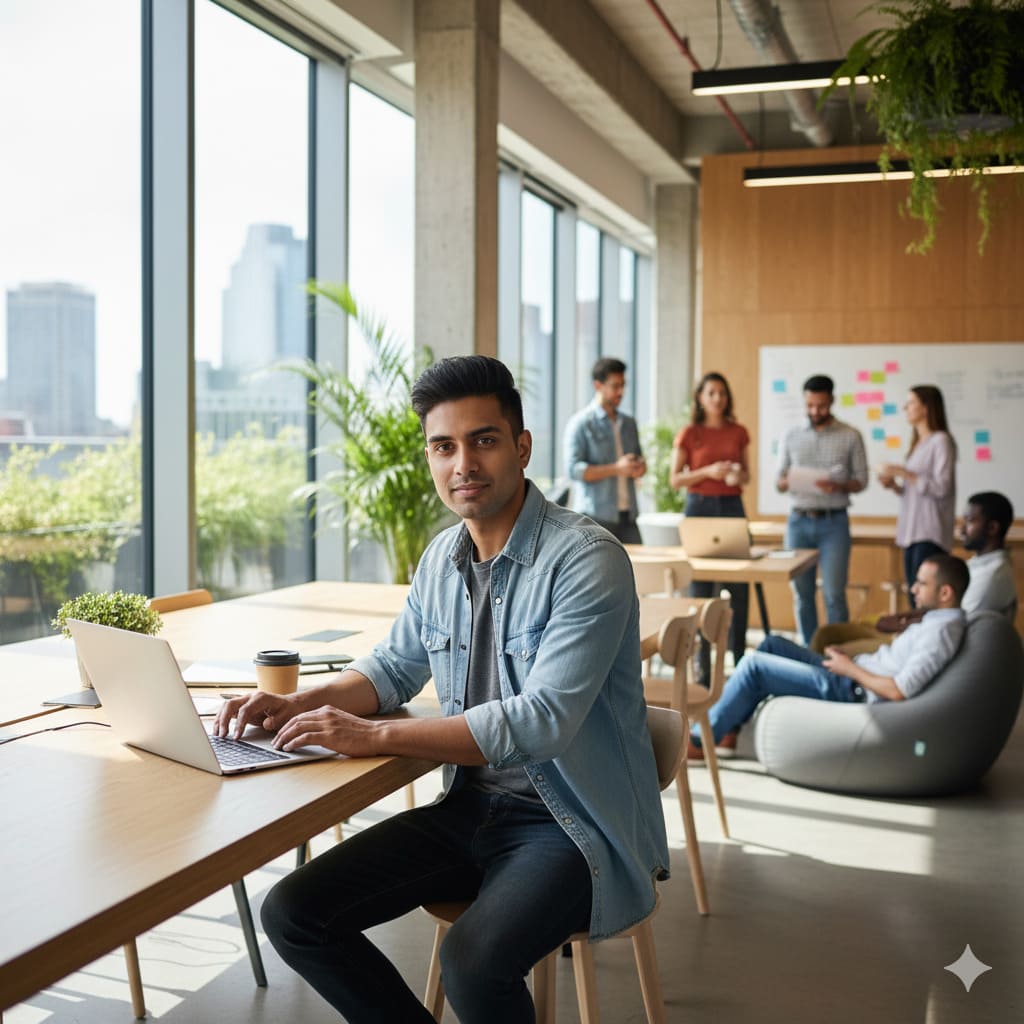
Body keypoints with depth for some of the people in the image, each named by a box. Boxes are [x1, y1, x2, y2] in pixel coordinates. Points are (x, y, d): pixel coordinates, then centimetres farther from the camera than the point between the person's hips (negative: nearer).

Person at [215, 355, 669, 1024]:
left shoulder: (585, 560, -18)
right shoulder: (442, 557, 6)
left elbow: (542, 721, -26)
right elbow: (395, 667, 19)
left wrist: (375, 735, -26)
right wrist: (300, 705, -1)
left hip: (570, 821, -7)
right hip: (470, 806, 7)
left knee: (474, 963, -32)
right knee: (293, 915, -4)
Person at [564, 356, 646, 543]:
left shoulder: (629, 423, 17)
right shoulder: (581, 423, -2)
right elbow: (573, 469, -10)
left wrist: (640, 468, 2)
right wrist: (616, 469, -18)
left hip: (627, 514, 6)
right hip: (596, 516, -6)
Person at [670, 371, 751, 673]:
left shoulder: (738, 432, 8)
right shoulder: (689, 434, -1)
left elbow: (746, 473, 16)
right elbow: (674, 479, -2)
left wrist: (740, 476, -7)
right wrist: (707, 471, -16)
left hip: (732, 507, 3)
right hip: (700, 507, -2)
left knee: (739, 585, -1)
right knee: (700, 585, 0)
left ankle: (739, 657, 10)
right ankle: (703, 661, 8)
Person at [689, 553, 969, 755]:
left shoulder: (940, 632, -24)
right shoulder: (941, 618, 7)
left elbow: (898, 692, -29)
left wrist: (850, 669, -16)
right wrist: (848, 659, 6)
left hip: (852, 691, -10)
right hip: (852, 675, 10)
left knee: (755, 665, -10)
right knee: (774, 644, 14)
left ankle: (699, 741, 2)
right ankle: (728, 726, 17)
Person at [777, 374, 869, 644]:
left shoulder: (850, 436, 2)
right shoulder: (791, 437, 9)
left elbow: (861, 480, 3)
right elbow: (778, 482, 9)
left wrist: (838, 486, -18)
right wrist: (788, 482, -15)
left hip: (833, 523, -2)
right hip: (798, 521, 3)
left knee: (834, 595, -7)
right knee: (801, 594, 6)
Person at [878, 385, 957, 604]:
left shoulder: (941, 441, -6)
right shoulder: (917, 444, 18)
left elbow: (941, 488, -14)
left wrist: (902, 472, -14)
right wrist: (894, 486, 5)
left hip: (930, 534, -8)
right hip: (911, 531, 8)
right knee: (914, 601, 6)